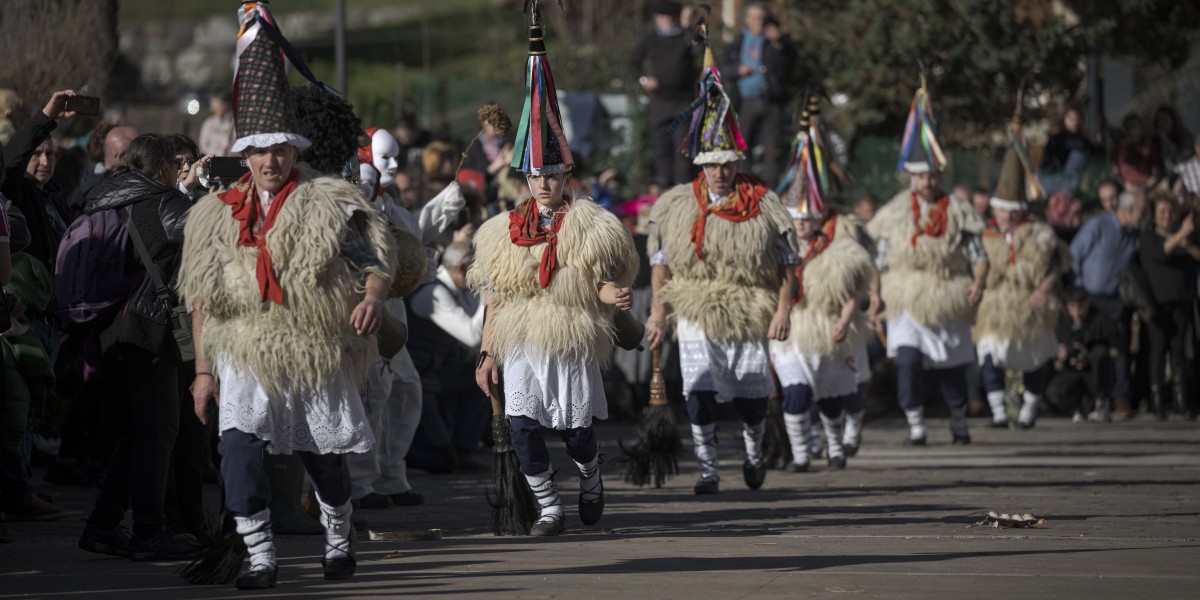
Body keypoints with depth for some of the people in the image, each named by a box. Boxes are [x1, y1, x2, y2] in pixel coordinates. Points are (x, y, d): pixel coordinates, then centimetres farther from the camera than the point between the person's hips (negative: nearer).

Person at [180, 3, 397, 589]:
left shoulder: (329, 206, -1)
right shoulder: (218, 216, 6)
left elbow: (375, 262, -3)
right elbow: (202, 299, 10)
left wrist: (373, 298, -26)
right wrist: (203, 369, 6)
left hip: (318, 358, -1)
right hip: (245, 359, 1)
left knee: (324, 459, 11)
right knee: (238, 449, -21)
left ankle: (340, 540, 38)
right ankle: (261, 556, -15)